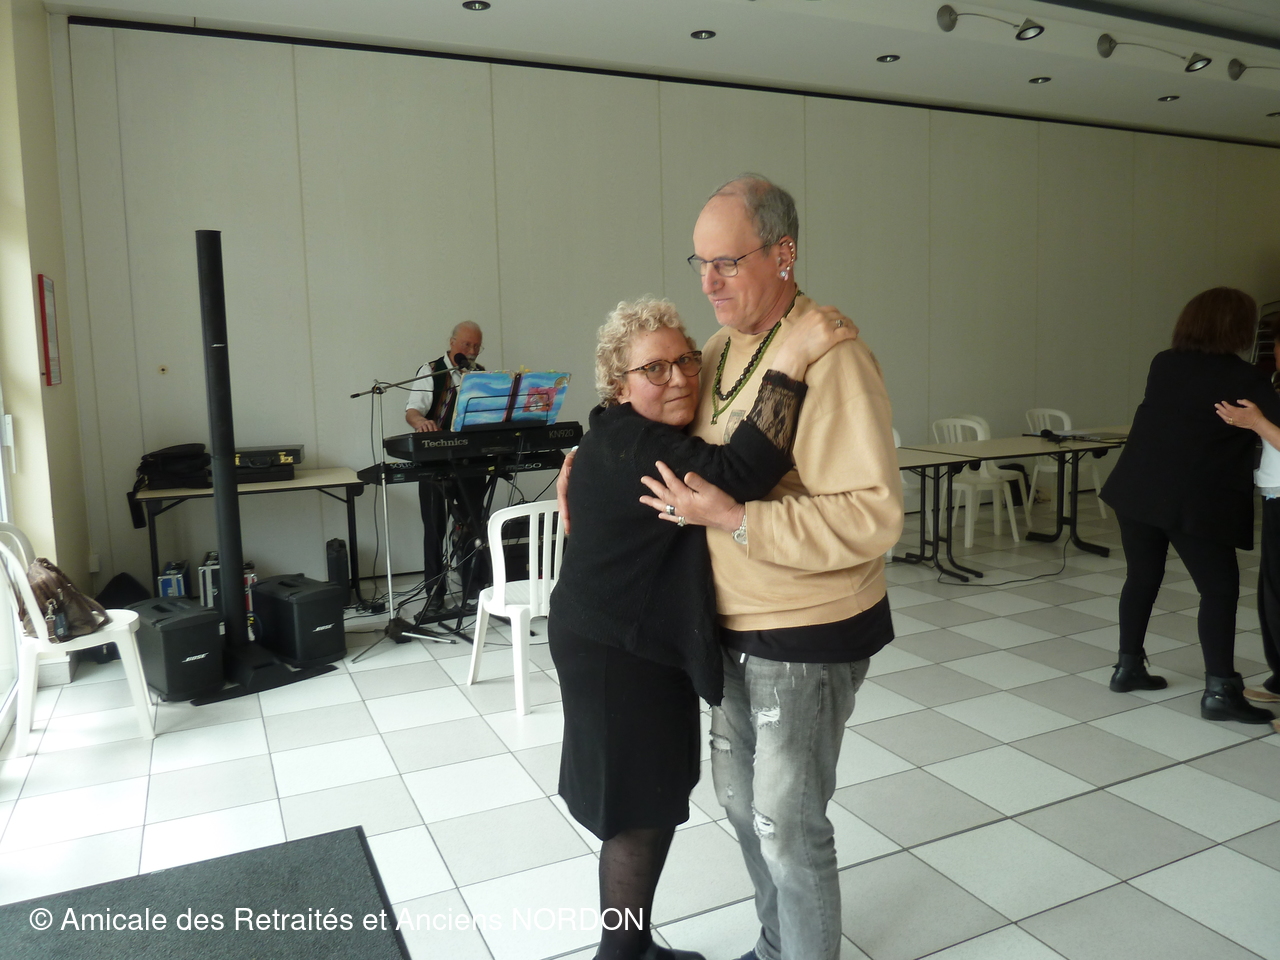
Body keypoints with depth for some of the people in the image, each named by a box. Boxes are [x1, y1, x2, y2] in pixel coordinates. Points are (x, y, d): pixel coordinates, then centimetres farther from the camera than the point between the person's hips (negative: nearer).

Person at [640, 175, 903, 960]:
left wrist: (735, 519, -30)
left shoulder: (830, 359, -22)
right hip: (738, 627, 9)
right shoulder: (724, 348, 4)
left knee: (787, 825, 6)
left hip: (807, 636, -9)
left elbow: (873, 515, -27)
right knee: (740, 795, 23)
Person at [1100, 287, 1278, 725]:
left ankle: (1128, 666, 24)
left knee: (1141, 578, 16)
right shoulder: (1243, 379, -9)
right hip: (1195, 502, -6)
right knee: (1219, 589, 5)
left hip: (1136, 490, 6)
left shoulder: (1163, 364, 8)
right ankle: (1219, 689, 4)